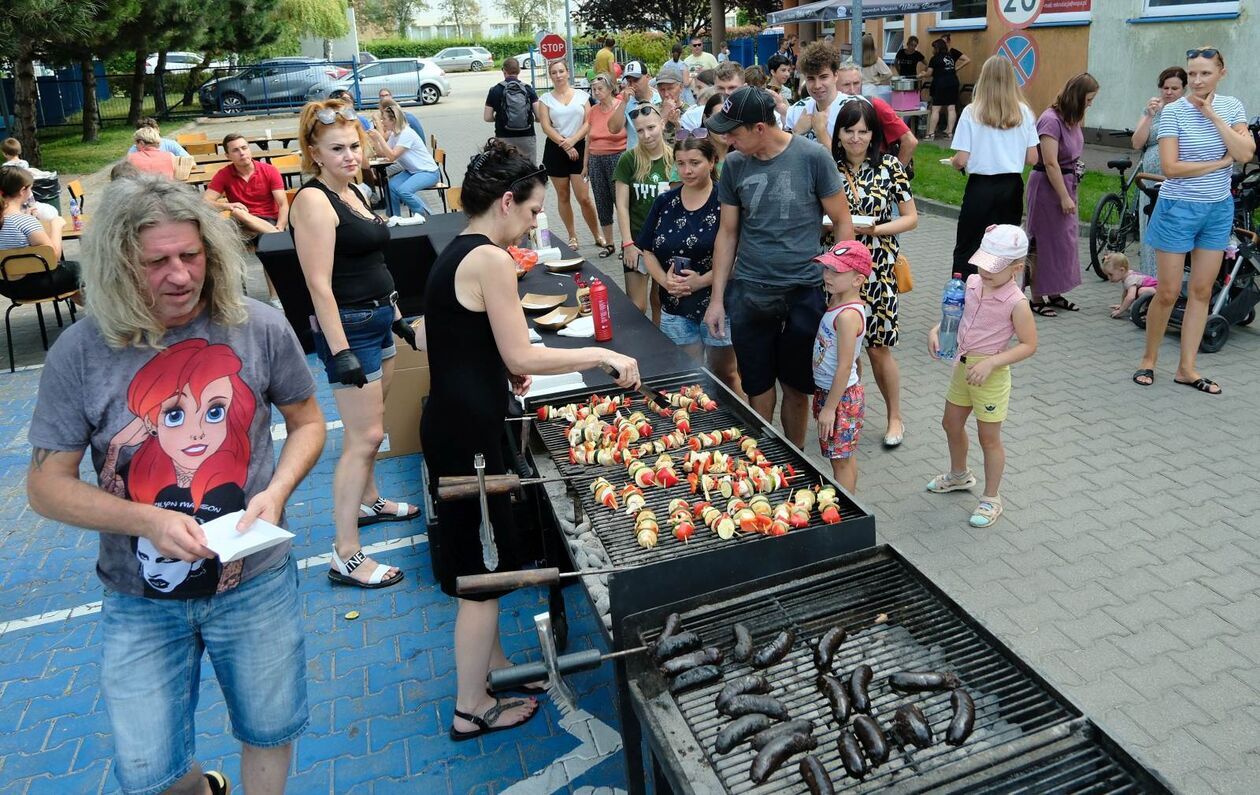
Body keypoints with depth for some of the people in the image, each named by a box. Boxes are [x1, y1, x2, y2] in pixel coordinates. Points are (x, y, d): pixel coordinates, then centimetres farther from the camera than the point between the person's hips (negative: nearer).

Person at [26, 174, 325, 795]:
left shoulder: (260, 329, -11)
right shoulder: (80, 353, -13)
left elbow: (306, 421, 2)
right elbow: (47, 486, -7)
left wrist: (276, 492, -16)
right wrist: (148, 521, -23)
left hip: (256, 581, 0)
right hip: (141, 600, 0)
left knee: (270, 733, 19)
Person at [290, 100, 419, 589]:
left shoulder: (351, 191, 12)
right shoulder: (314, 200, -16)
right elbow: (320, 285, -22)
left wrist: (395, 316, 21)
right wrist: (340, 351, -26)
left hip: (379, 318, 10)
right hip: (349, 327, -10)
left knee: (371, 426, 22)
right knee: (363, 438, -8)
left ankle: (368, 502, 42)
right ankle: (346, 558, -1)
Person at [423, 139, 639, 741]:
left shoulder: (457, 252, 11)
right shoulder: (490, 259, -19)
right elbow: (523, 357, -21)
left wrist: (504, 371, 10)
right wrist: (605, 354, -13)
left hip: (452, 421, 10)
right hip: (467, 432, -10)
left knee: (484, 553, 23)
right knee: (481, 571, 5)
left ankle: (494, 667, 41)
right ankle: (471, 709, 22)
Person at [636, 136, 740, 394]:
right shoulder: (665, 202, 4)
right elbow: (648, 251, 7)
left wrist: (702, 281, -21)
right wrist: (664, 280, -10)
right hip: (676, 308, 4)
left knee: (725, 374, 13)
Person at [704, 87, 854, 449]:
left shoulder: (813, 158, -9)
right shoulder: (734, 165, 1)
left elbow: (842, 222, -2)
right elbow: (727, 232, 8)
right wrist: (717, 298, 7)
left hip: (804, 292, -2)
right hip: (749, 292, 2)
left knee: (796, 386, 10)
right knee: (758, 385, 10)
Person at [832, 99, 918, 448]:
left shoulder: (889, 167, -1)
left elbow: (911, 218, 1)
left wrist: (875, 229, -14)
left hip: (877, 270, -1)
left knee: (878, 348, 4)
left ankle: (895, 417, 24)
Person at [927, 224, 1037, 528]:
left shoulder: (1016, 303, -22)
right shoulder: (973, 283, -3)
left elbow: (1029, 345, -18)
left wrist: (990, 363, -26)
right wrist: (936, 330, -6)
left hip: (990, 373, -7)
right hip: (963, 365, 7)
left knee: (989, 437, 5)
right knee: (951, 424, 22)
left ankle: (991, 499, 23)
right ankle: (959, 475, 48)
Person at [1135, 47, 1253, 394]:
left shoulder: (1232, 107, 3)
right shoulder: (1174, 111, -9)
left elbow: (1245, 153, -10)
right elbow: (1170, 167, -16)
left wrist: (1213, 115, -14)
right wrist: (1220, 162, -11)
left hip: (1218, 210, 4)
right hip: (1179, 208, -4)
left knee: (1202, 291, 6)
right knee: (1168, 293, -1)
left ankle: (1187, 368, 14)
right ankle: (1148, 359, 17)